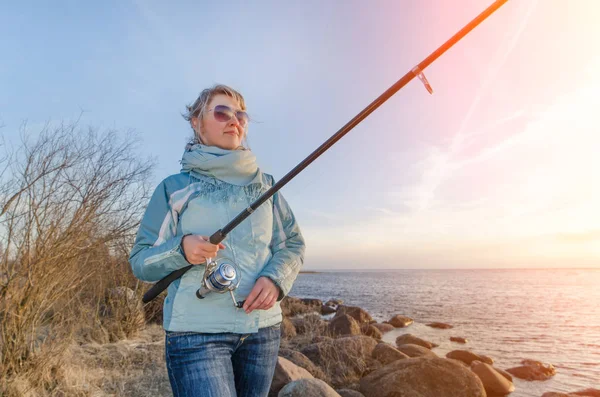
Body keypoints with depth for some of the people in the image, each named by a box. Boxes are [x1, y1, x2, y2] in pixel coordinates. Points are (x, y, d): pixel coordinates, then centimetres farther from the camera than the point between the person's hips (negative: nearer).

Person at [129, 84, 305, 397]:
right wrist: (181, 249, -20)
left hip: (262, 328, 4)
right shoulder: (175, 187, 0)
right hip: (196, 332, -3)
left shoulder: (264, 184, 8)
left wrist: (275, 278, -12)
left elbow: (293, 244, 7)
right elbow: (140, 262, 0)